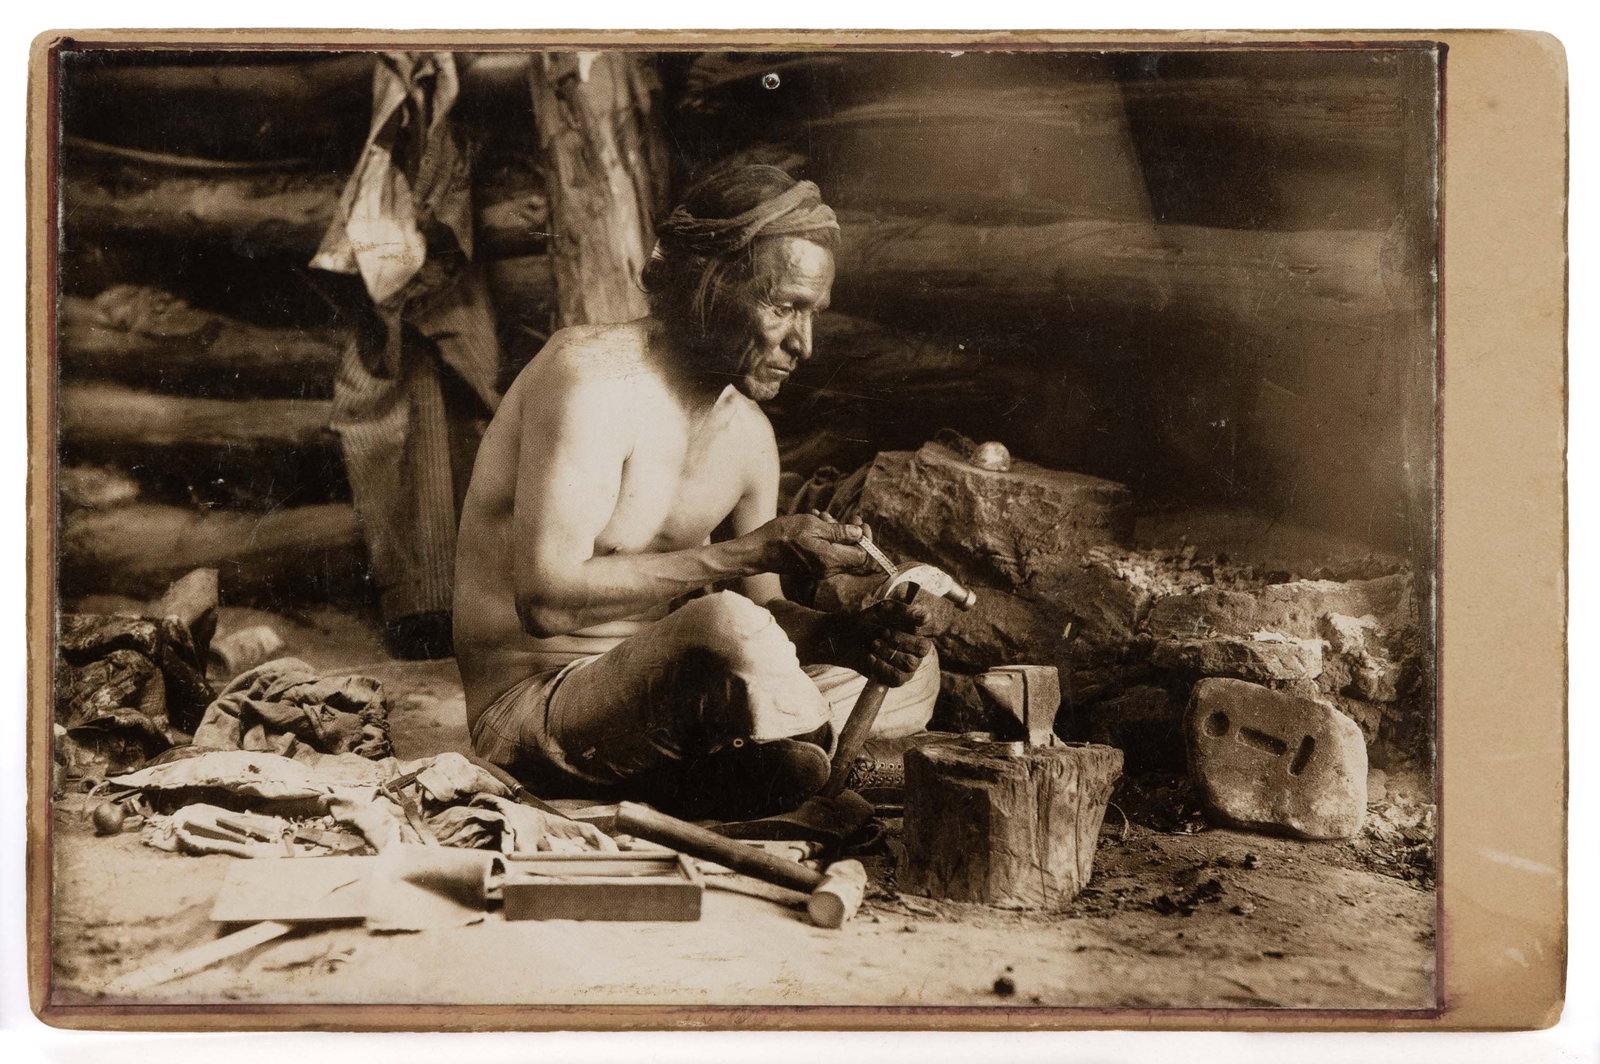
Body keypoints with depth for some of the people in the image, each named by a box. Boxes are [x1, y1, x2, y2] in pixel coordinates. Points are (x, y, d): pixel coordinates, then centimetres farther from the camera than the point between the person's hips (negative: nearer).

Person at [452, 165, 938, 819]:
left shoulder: (749, 433, 7)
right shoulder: (592, 374, -18)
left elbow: (761, 609, 12)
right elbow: (546, 598, -27)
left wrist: (846, 636, -11)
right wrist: (751, 552, -26)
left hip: (656, 687, 9)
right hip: (532, 710, -9)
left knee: (911, 675, 11)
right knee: (725, 623, -37)